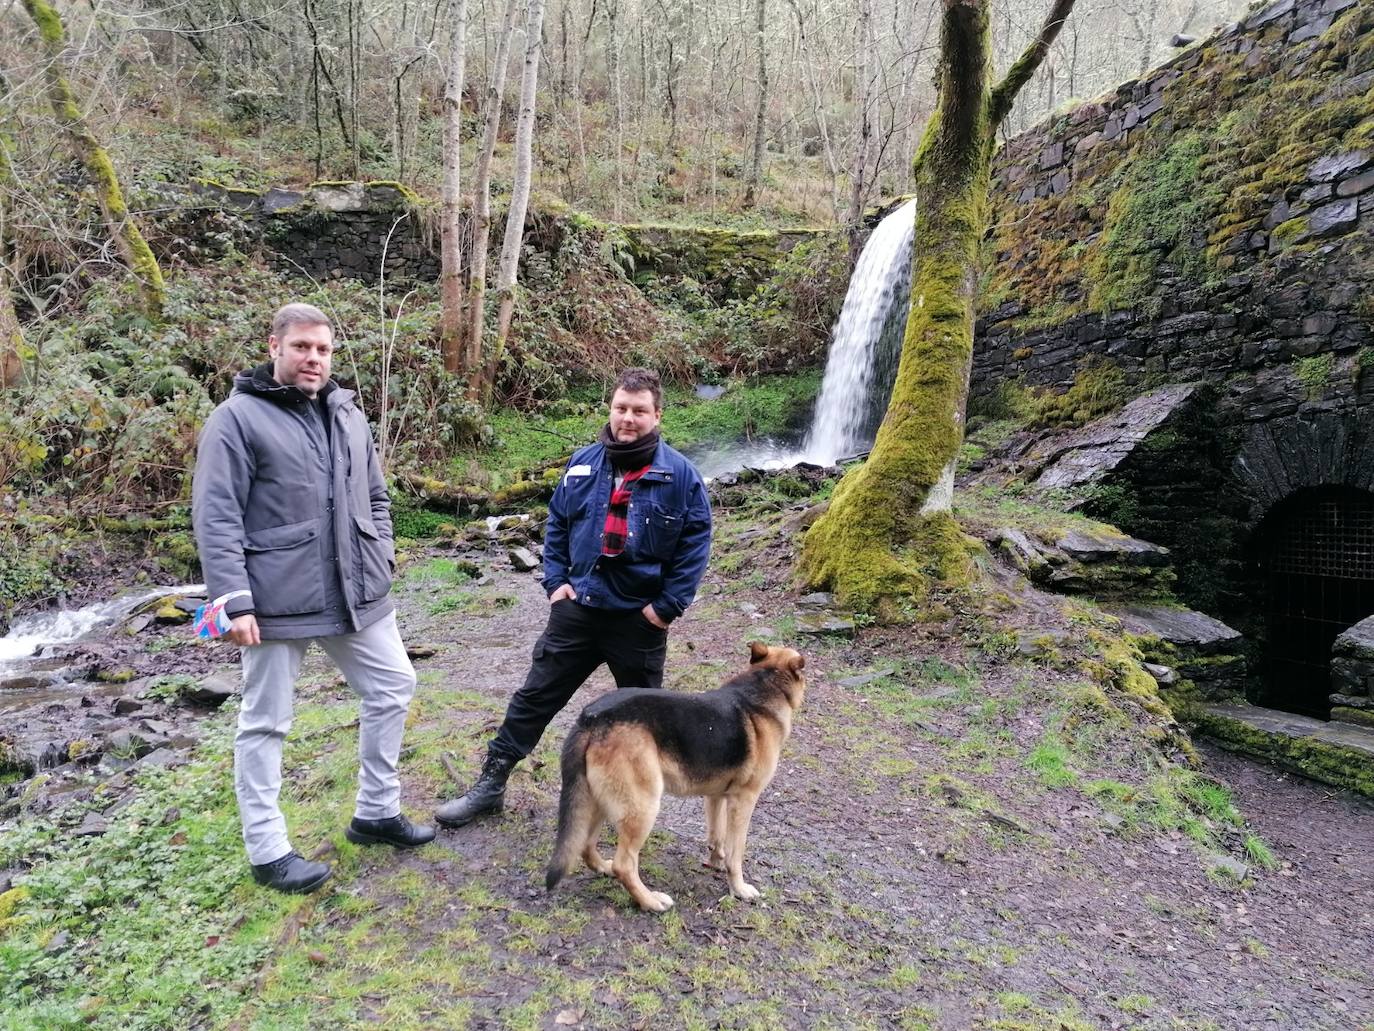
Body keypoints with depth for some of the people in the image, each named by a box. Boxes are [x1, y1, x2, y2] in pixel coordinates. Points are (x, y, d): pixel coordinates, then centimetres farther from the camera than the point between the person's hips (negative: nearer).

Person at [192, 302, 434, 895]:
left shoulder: (348, 416, 11)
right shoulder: (238, 419, -8)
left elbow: (375, 499, 19)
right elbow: (215, 519, -12)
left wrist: (381, 559, 9)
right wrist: (235, 601, -17)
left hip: (358, 595, 7)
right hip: (278, 601, -6)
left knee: (392, 687, 13)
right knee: (265, 723, 7)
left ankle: (376, 813, 30)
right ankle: (267, 851, 23)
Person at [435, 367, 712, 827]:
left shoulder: (680, 474, -9)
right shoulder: (583, 463, 2)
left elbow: (696, 543, -8)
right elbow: (556, 525, 12)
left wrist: (668, 605, -12)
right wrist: (555, 580, 2)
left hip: (641, 617, -2)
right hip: (577, 608, 3)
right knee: (534, 697, 9)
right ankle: (490, 785, 23)